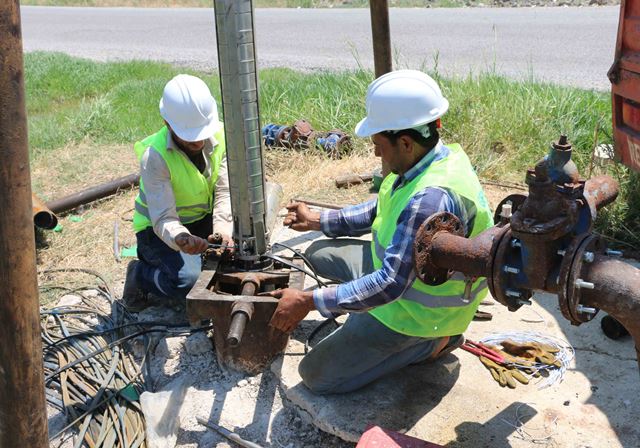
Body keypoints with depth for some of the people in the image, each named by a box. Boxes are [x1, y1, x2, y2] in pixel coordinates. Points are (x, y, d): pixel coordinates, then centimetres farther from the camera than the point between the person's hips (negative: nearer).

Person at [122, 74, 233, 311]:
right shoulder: (154, 156, -28)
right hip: (158, 227, -5)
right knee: (188, 280, -30)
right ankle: (139, 274, 3)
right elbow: (164, 219, -31)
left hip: (203, 220, 5)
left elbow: (225, 191, -20)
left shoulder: (219, 135, -15)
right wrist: (181, 239, -54)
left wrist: (222, 227, -40)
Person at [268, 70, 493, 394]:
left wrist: (309, 302, -31)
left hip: (417, 308, -10)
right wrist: (318, 221, 11)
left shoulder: (431, 199, -38)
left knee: (316, 376, -5)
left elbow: (389, 285, -36)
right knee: (319, 253, 22)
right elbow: (381, 210, 11)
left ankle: (431, 341, 1)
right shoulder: (435, 158, -6)